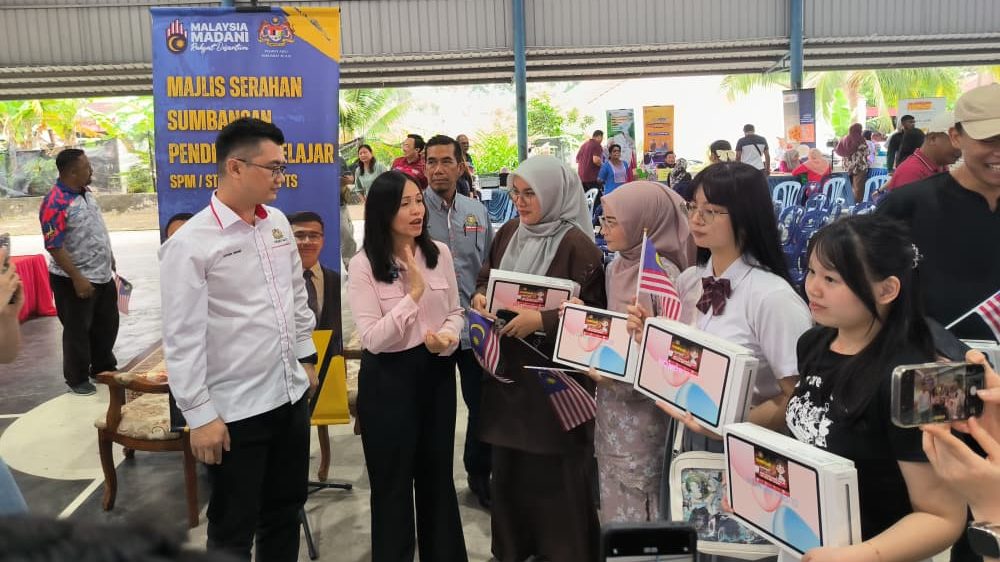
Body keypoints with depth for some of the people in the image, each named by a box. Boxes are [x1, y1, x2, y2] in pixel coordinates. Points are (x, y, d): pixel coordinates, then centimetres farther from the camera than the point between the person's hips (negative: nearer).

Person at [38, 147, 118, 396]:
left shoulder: (86, 193, 6)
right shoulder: (56, 203, -21)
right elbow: (54, 247, -23)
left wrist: (110, 261, 20)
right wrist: (77, 278, -23)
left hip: (103, 275, 8)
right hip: (75, 280, -8)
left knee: (107, 324, 18)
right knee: (77, 330, 5)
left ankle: (103, 367, 35)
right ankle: (77, 378, 20)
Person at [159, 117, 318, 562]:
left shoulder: (277, 222, 4)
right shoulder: (190, 243, -17)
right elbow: (183, 339, -16)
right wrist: (200, 416, -16)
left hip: (291, 394, 7)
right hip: (234, 409, -6)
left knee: (285, 509, 22)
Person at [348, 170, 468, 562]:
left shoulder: (440, 253, 0)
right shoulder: (363, 265, -13)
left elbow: (455, 312, 8)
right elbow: (373, 339, -18)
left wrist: (448, 337, -14)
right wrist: (414, 291, -22)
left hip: (437, 372, 4)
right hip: (389, 379, -4)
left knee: (438, 472, 18)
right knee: (393, 480, 10)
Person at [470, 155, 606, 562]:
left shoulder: (576, 245, -13)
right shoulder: (507, 234, 7)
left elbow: (592, 312, -16)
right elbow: (486, 276, 19)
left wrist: (540, 320, -24)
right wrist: (479, 296, -3)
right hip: (508, 365, 6)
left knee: (555, 467, 3)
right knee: (509, 463, 15)